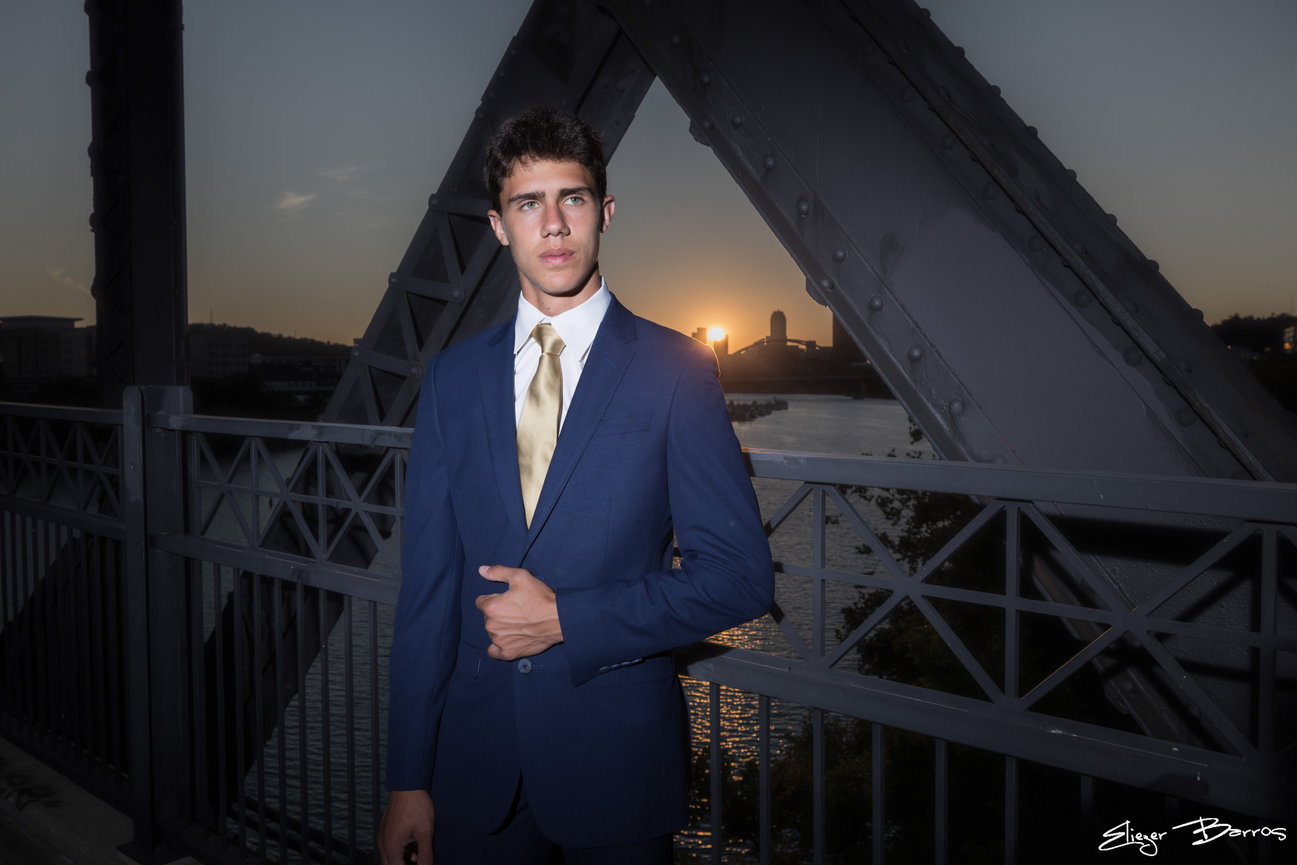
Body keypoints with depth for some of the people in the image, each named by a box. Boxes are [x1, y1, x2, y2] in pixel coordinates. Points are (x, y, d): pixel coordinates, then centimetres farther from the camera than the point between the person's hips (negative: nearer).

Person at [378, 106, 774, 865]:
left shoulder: (676, 370, -7)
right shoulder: (453, 378, 3)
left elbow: (741, 576, -9)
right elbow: (428, 582, 3)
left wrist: (565, 619, -14)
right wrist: (408, 778, 2)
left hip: (618, 758, -2)